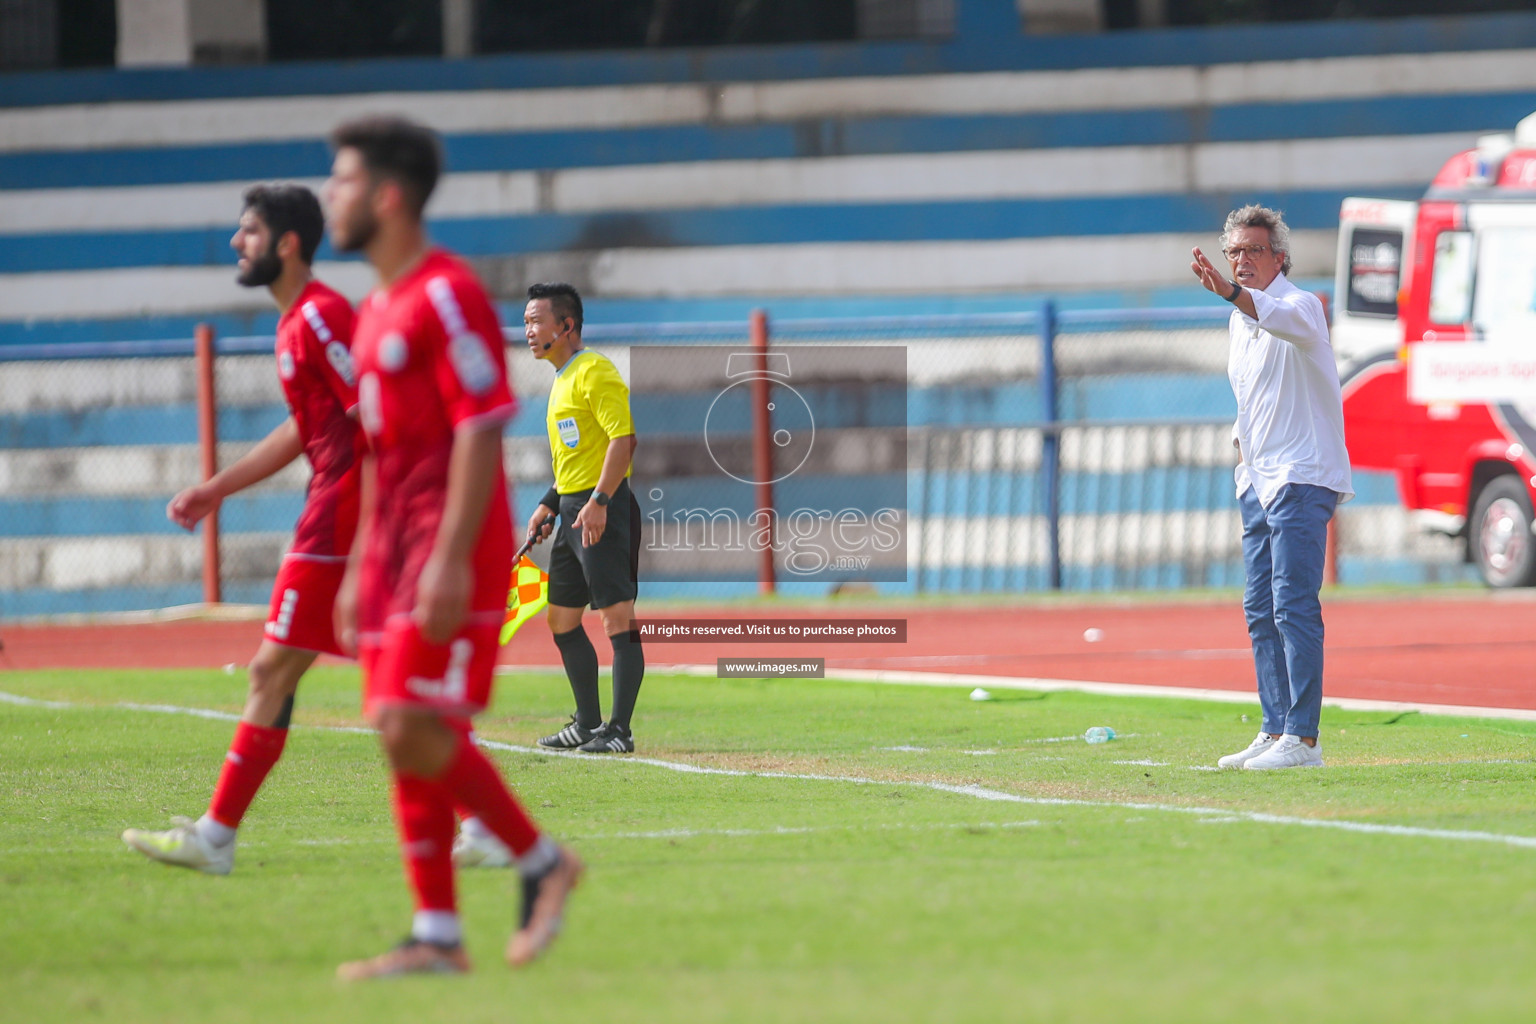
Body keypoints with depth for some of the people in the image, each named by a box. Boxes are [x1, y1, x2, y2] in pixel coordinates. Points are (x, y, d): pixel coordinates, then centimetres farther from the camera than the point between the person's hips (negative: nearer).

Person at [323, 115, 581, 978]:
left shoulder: (448, 295, -12)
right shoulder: (377, 310, 18)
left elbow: (481, 428, -18)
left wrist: (449, 559, -23)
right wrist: (362, 571, 21)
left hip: (453, 556, -9)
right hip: (395, 552, 9)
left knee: (415, 730, -15)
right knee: (405, 741, 4)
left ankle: (544, 862, 2)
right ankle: (438, 936, 6)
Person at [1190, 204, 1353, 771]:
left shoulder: (1300, 306, -12)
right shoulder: (1239, 319, 15)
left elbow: (1281, 317, -38)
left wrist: (1230, 292, -53)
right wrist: (1241, 438, 15)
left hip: (1302, 478, -9)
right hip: (1257, 484, 9)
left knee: (1293, 605, -15)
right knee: (1260, 611, 11)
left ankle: (1302, 739, -16)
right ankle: (1275, 732, 17)